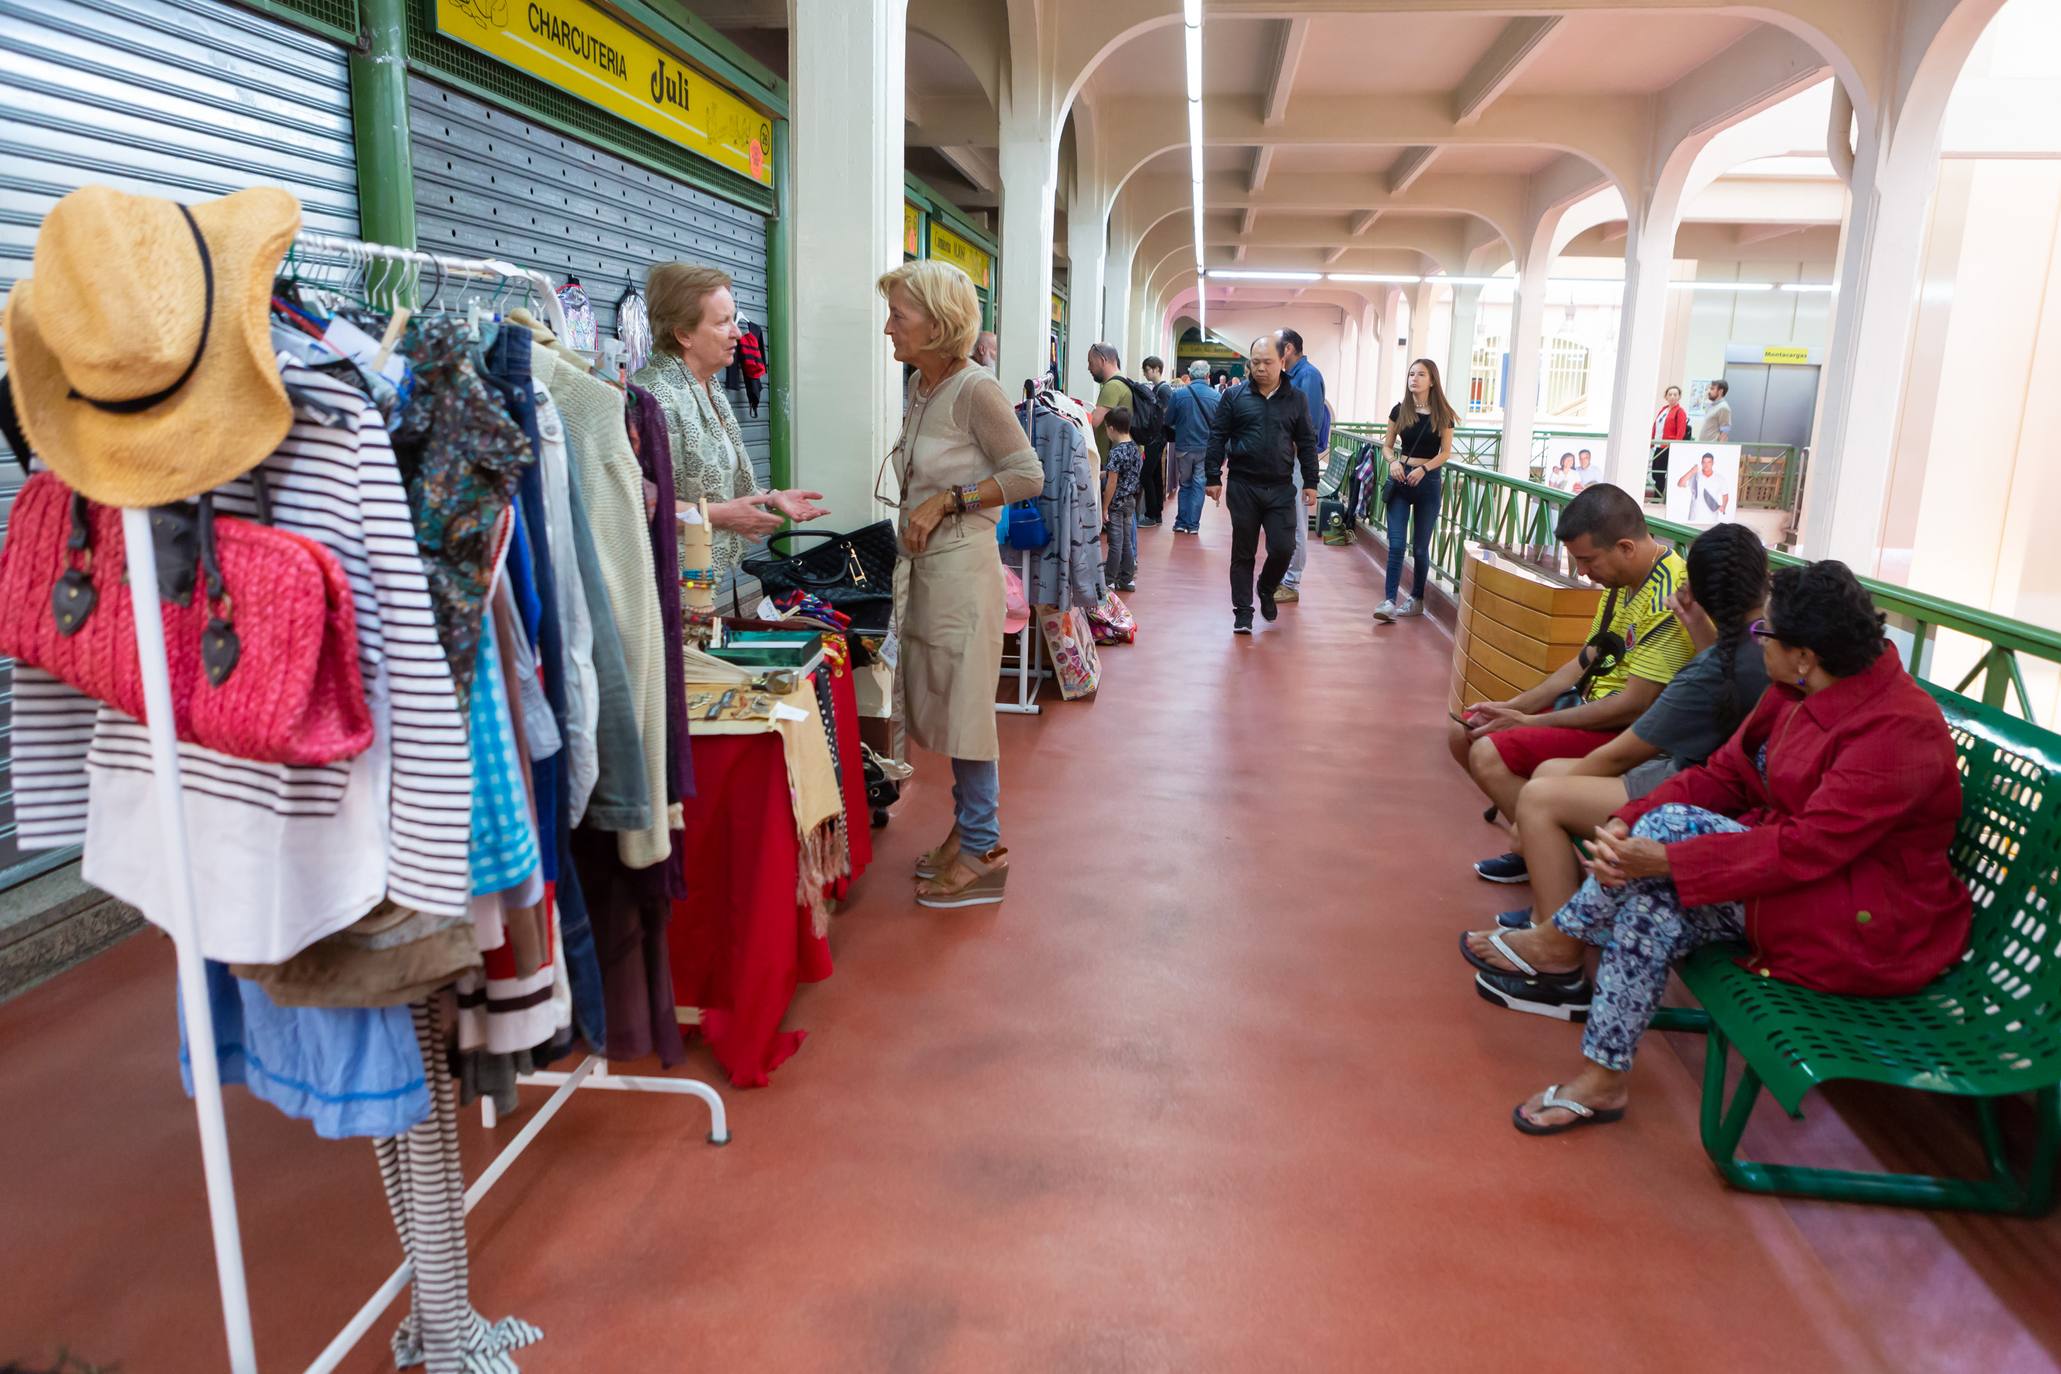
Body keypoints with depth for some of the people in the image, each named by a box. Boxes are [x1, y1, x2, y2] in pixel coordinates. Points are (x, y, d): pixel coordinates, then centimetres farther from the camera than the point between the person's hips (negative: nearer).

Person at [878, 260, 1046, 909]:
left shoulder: (975, 388, -15)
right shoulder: (921, 385, 11)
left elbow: (1028, 475, -14)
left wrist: (946, 501, -16)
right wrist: (915, 517, 11)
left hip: (962, 566, -9)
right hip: (925, 565, 9)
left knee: (964, 706, -1)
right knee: (943, 704, 15)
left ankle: (981, 853, 11)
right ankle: (969, 827, 29)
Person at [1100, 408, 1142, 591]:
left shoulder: (1117, 452, -20)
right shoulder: (1135, 447, 5)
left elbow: (1112, 483, -19)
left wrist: (1104, 508, -14)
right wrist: (1105, 473, 22)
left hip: (1116, 503, -8)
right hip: (1131, 501, 8)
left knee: (1115, 543, -2)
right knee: (1127, 541, 13)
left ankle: (1109, 581, 5)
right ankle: (1127, 579, 18)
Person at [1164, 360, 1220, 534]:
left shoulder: (1178, 394, -9)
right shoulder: (1216, 397, -8)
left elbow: (1168, 420, -1)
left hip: (1183, 447, 1)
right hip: (1206, 448, 0)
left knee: (1184, 485, 16)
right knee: (1198, 485, 9)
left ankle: (1181, 523, 14)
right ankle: (1193, 524, 9)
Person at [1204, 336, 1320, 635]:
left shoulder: (1295, 400, 6)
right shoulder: (1235, 396, 1)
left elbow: (1307, 444, 9)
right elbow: (1217, 437, 2)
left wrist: (1310, 483, 5)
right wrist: (1212, 477, -3)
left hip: (1281, 489, 1)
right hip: (1243, 487, -1)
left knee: (1283, 548, -5)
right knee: (1243, 552, 5)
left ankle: (1266, 589, 26)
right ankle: (1243, 611, 16)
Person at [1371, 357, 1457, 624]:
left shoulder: (1442, 414, -2)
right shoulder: (1399, 410, 3)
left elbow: (1445, 452, -1)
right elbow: (1387, 445, 8)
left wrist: (1423, 468, -18)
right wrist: (1393, 462, -13)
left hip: (1429, 481, -1)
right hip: (1400, 479, 1)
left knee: (1420, 546, 6)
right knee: (1396, 543, -8)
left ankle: (1417, 599, 21)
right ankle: (1389, 601, -12)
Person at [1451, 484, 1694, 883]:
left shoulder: (1669, 597, -23)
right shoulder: (1624, 582, 8)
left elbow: (1635, 706, -24)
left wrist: (1529, 722, -16)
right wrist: (1512, 707, 2)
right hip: (1593, 707, 10)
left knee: (1488, 756, -24)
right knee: (1465, 733, 5)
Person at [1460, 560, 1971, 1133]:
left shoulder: (1900, 729, -24)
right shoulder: (1799, 694, 3)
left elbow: (1808, 847, -30)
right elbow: (1726, 775, 2)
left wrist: (1665, 858, -32)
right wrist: (1627, 824, -14)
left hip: (1874, 930, -9)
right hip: (1811, 882, 9)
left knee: (1673, 826, -23)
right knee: (1651, 905, -17)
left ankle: (1560, 944, -8)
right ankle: (1601, 1081, -9)